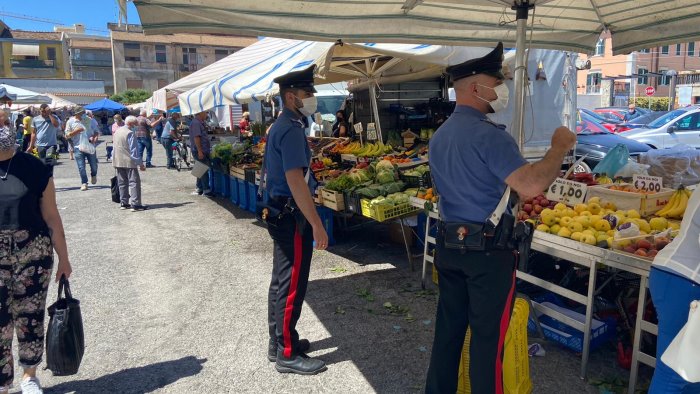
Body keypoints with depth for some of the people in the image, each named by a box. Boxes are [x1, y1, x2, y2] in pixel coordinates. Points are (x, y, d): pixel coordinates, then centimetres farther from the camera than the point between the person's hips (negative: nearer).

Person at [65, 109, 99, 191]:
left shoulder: (89, 120, 6)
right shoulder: (70, 122, 2)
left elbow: (96, 131, 12)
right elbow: (67, 135, 0)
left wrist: (95, 137, -10)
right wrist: (76, 131, -17)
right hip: (78, 147, -1)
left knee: (94, 165, 5)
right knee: (81, 167, -2)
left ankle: (93, 175, 36)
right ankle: (84, 183, 9)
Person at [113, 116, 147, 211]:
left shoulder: (117, 131, 13)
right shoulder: (130, 133, -13)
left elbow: (116, 147, 18)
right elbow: (134, 151, -17)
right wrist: (140, 164, -15)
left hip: (118, 161, 8)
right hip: (129, 162, -8)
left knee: (122, 183, 13)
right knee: (134, 182, -7)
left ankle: (123, 203, 17)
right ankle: (135, 204, -12)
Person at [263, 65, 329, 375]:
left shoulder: (279, 126, 14)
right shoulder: (291, 129, -18)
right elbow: (295, 180, -26)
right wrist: (317, 224, -25)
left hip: (280, 212, 11)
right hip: (292, 215, -11)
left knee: (281, 280, 17)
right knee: (292, 284, -2)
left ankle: (278, 341, 30)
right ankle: (287, 354, 10)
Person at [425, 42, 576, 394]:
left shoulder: (440, 134, 11)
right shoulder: (488, 134, -18)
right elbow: (530, 185, -27)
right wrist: (559, 148, -12)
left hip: (448, 243, 8)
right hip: (487, 250, -8)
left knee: (449, 325, 18)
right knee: (488, 336, 6)